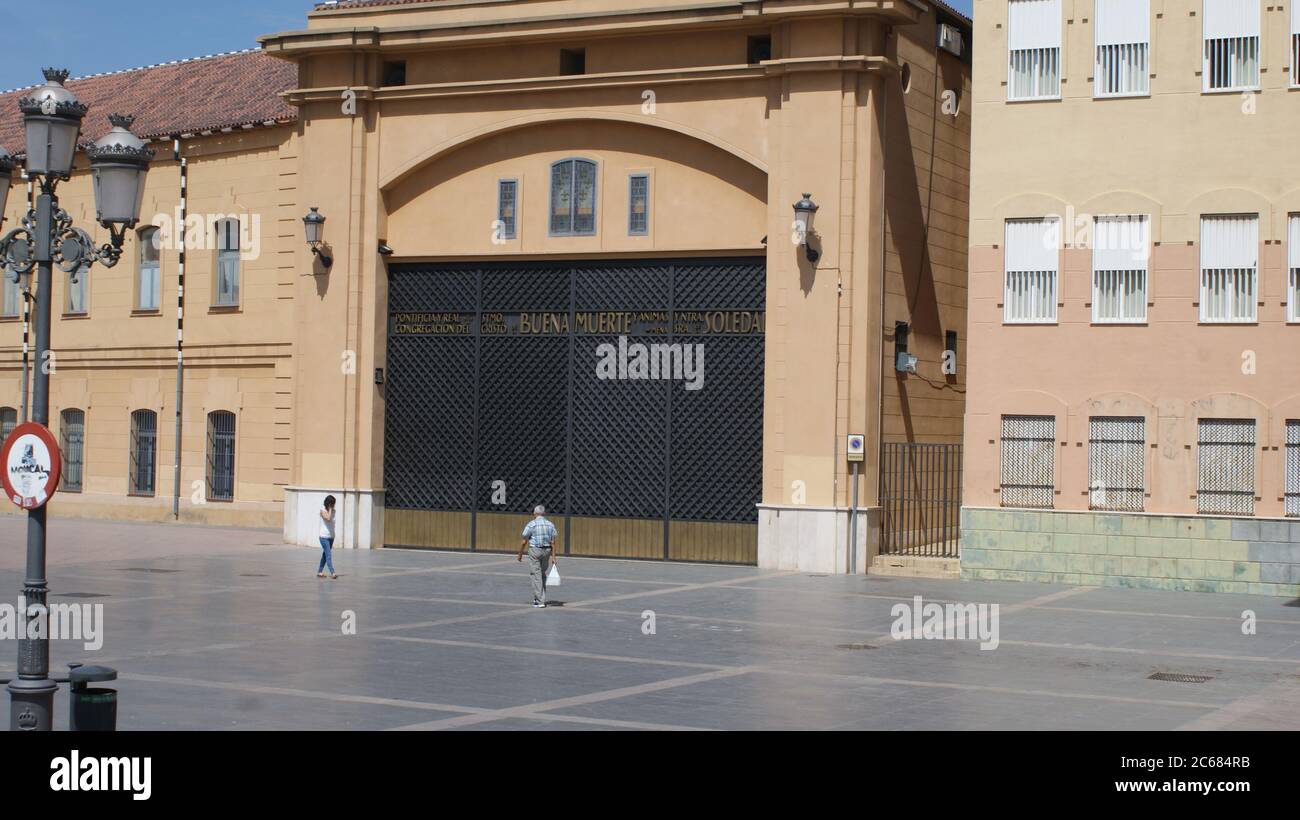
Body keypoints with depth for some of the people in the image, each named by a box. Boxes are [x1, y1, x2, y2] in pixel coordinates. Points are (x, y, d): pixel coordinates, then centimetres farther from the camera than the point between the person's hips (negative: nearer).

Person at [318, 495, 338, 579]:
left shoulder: (334, 511, 7)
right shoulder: (323, 510, -10)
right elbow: (328, 518, -27)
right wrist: (330, 509, -18)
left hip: (331, 536, 7)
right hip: (324, 536, -7)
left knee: (325, 555, 12)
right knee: (329, 555, -14)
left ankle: (319, 572, 20)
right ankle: (332, 573, -19)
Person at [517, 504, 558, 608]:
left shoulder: (531, 524, -9)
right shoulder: (550, 525, 3)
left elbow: (524, 542, -6)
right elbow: (553, 542, 1)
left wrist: (520, 554, 5)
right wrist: (553, 557, 2)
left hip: (534, 550, -5)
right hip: (546, 551, 5)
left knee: (536, 576, -2)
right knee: (543, 575, 18)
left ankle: (540, 601, -7)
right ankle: (540, 598, 24)